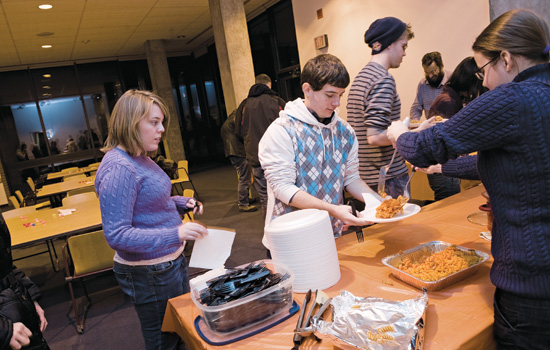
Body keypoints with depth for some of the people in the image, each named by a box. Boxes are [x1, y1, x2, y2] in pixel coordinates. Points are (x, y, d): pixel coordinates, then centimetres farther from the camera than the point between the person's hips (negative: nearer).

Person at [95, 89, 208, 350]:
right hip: (150, 273, -9)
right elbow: (116, 235, -26)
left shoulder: (140, 158, 5)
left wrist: (181, 203, 1)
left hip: (170, 261, 9)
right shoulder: (118, 168, -24)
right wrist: (175, 234, -33)